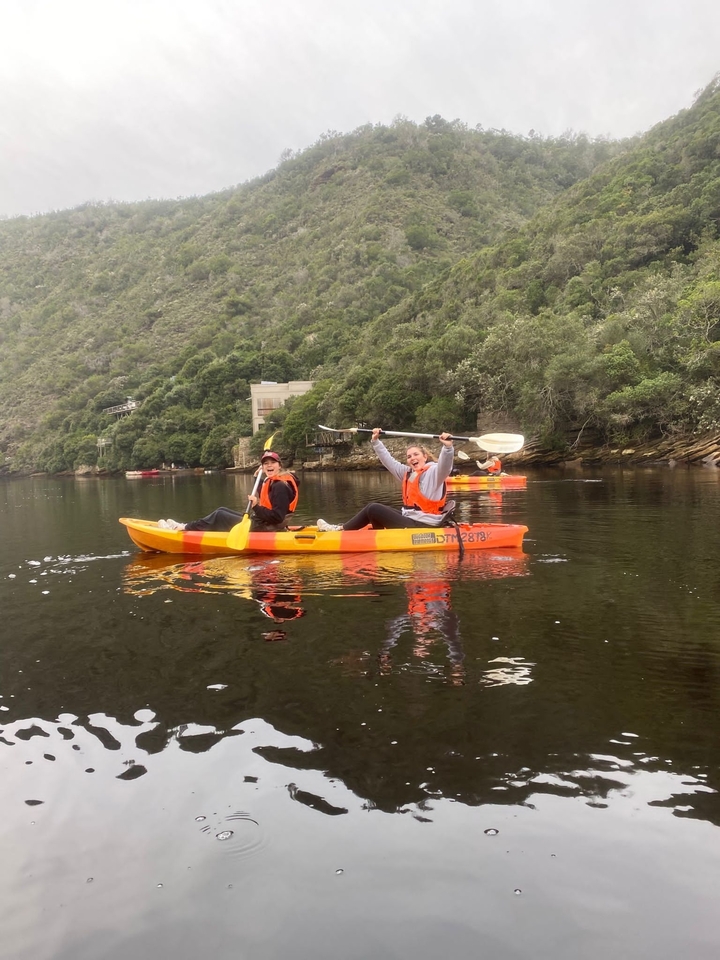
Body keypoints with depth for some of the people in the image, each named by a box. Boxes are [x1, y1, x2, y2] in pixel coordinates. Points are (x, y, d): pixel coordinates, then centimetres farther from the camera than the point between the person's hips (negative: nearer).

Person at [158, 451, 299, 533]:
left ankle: (182, 528, 10)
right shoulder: (272, 481, 8)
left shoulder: (280, 486, -21)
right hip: (260, 523, 10)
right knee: (222, 511, 16)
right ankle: (187, 526, 18)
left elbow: (277, 517, -27)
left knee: (219, 516, -2)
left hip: (263, 529, -10)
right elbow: (264, 500, 26)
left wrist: (256, 507, -33)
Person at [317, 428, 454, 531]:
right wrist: (376, 441, 20)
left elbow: (445, 466, -31)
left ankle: (341, 530, 7)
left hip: (421, 527, -9)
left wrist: (447, 447, -47)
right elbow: (389, 460, 22)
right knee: (374, 508, 16)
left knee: (373, 509, -8)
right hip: (410, 519, 9)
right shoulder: (408, 472, 14)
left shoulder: (433, 471, -9)